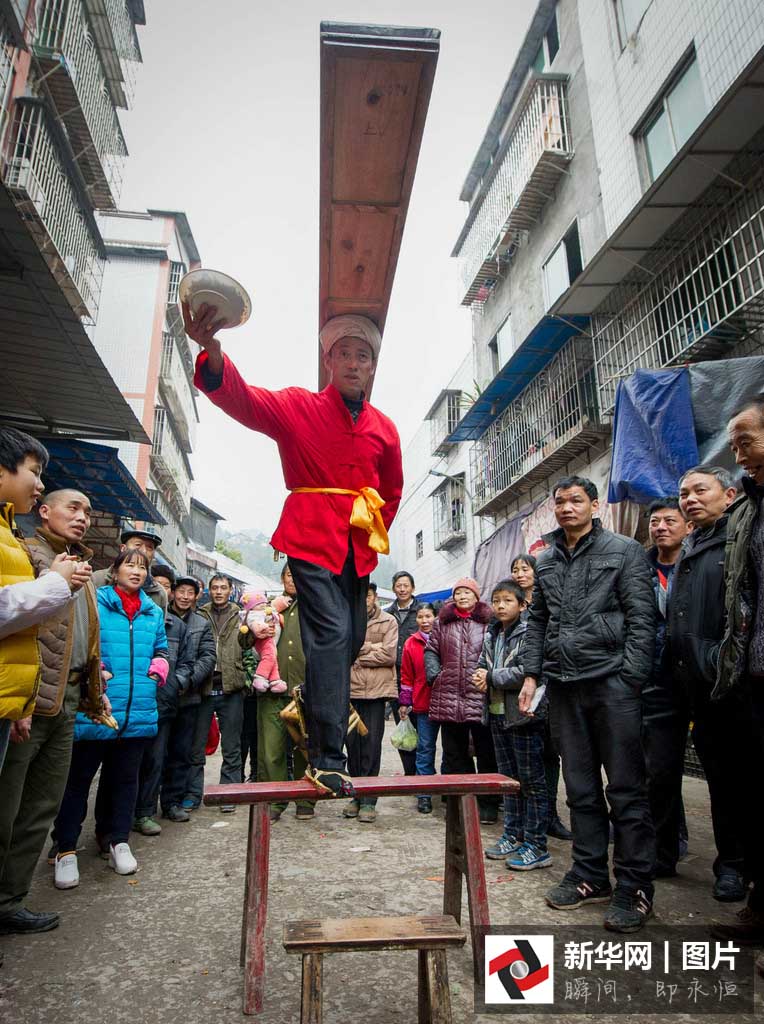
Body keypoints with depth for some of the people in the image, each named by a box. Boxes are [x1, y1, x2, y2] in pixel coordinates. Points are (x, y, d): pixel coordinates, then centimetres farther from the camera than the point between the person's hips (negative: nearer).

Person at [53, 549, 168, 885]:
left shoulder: (154, 612, 13)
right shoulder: (94, 602, -3)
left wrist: (156, 672, 4)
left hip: (138, 710, 4)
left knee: (126, 777, 15)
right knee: (79, 777, 6)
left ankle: (119, 841, 29)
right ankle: (66, 849, 21)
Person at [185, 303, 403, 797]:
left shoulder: (384, 428, 9)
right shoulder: (297, 406, -2)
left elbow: (392, 491, 22)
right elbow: (243, 399, -20)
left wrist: (375, 535, 13)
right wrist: (212, 349, -38)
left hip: (358, 549, 5)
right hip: (312, 539, -5)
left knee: (352, 640, 10)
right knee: (331, 634, -14)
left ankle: (313, 720, 35)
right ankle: (328, 761, -7)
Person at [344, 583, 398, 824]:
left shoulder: (388, 621, 3)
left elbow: (389, 655, -7)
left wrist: (356, 655, -4)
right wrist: (372, 647, -10)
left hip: (377, 689, -2)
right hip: (350, 688, 2)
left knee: (372, 743, 0)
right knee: (352, 742, 8)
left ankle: (369, 800, 11)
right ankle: (356, 796, 24)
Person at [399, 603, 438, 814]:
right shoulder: (411, 643, 6)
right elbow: (407, 676, 9)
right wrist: (404, 703, 7)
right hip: (423, 704, 0)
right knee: (425, 748, 2)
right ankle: (424, 795, 11)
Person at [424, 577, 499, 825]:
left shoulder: (489, 622, -1)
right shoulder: (442, 623, 9)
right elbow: (431, 650, 14)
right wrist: (434, 675, 2)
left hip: (481, 697, -3)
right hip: (449, 696, 3)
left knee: (486, 752, 7)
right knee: (454, 753, 12)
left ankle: (488, 804, 21)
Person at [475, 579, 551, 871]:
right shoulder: (491, 634, 10)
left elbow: (527, 671, -23)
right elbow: (482, 665, 17)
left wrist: (491, 677, -15)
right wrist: (480, 677, -6)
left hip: (524, 715, -7)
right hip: (498, 713, 8)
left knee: (531, 780, 2)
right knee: (508, 779, 17)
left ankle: (536, 846, 12)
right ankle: (512, 836, 29)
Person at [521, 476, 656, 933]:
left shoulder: (625, 551, 0)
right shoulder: (546, 561, 14)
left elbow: (642, 618, -5)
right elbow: (537, 621, 16)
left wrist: (631, 680, -12)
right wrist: (532, 673, 8)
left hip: (611, 680, -5)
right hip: (563, 686, 5)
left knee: (626, 789, 2)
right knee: (581, 787, 13)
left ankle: (635, 887, 15)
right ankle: (590, 875, 26)